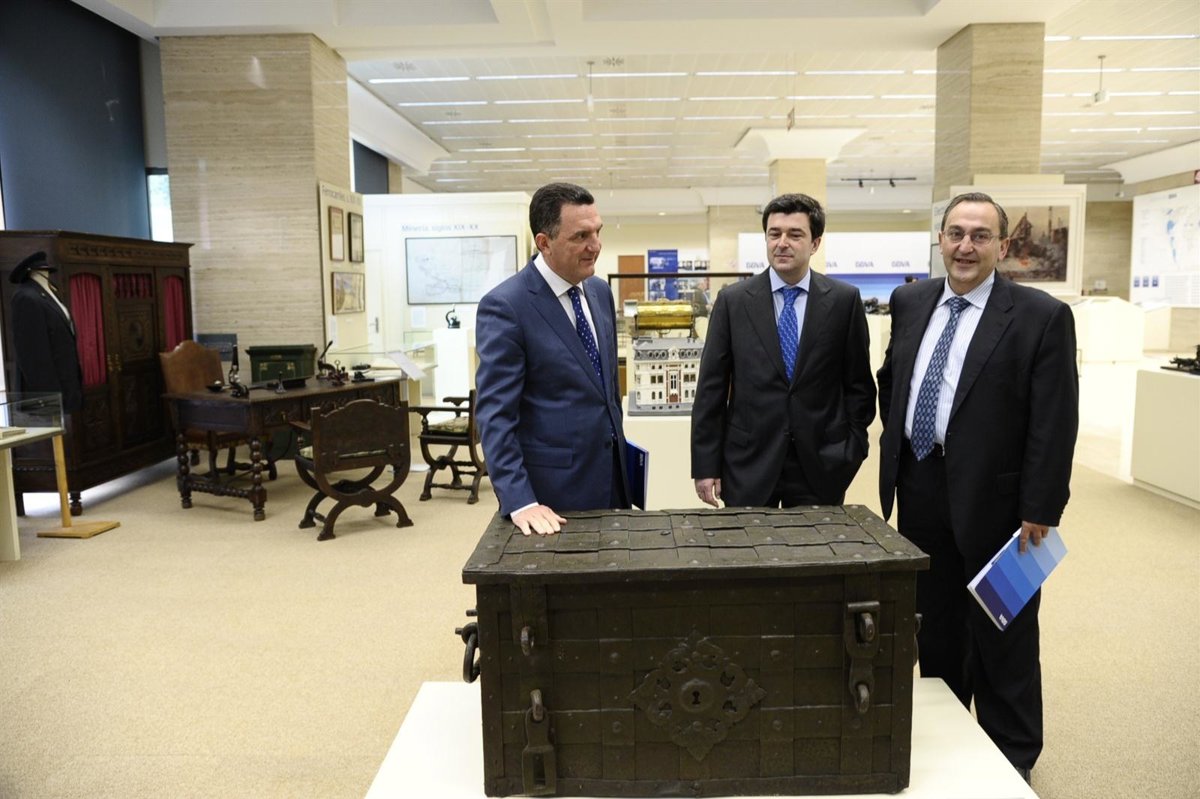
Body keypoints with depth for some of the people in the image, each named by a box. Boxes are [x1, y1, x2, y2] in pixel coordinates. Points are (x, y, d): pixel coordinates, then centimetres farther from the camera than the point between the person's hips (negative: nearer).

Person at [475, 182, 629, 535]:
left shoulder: (599, 291, 7)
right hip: (553, 486, -7)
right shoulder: (505, 305, -16)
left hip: (611, 473, 7)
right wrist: (519, 501, -25)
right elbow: (495, 413, -19)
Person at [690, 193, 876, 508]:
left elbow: (858, 384, 6)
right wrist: (705, 465, -3)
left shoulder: (844, 300, 0)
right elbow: (711, 387, -1)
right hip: (749, 463, 0)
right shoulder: (732, 300, -1)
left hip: (821, 464, 0)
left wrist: (852, 451, 0)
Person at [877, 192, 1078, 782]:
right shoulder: (910, 302, 6)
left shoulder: (1041, 316, -10)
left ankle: (1012, 758, 29)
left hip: (992, 497, -5)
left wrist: (1039, 510, -14)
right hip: (919, 491, 5)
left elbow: (1054, 424, -12)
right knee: (934, 627, 18)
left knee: (1002, 636, 10)